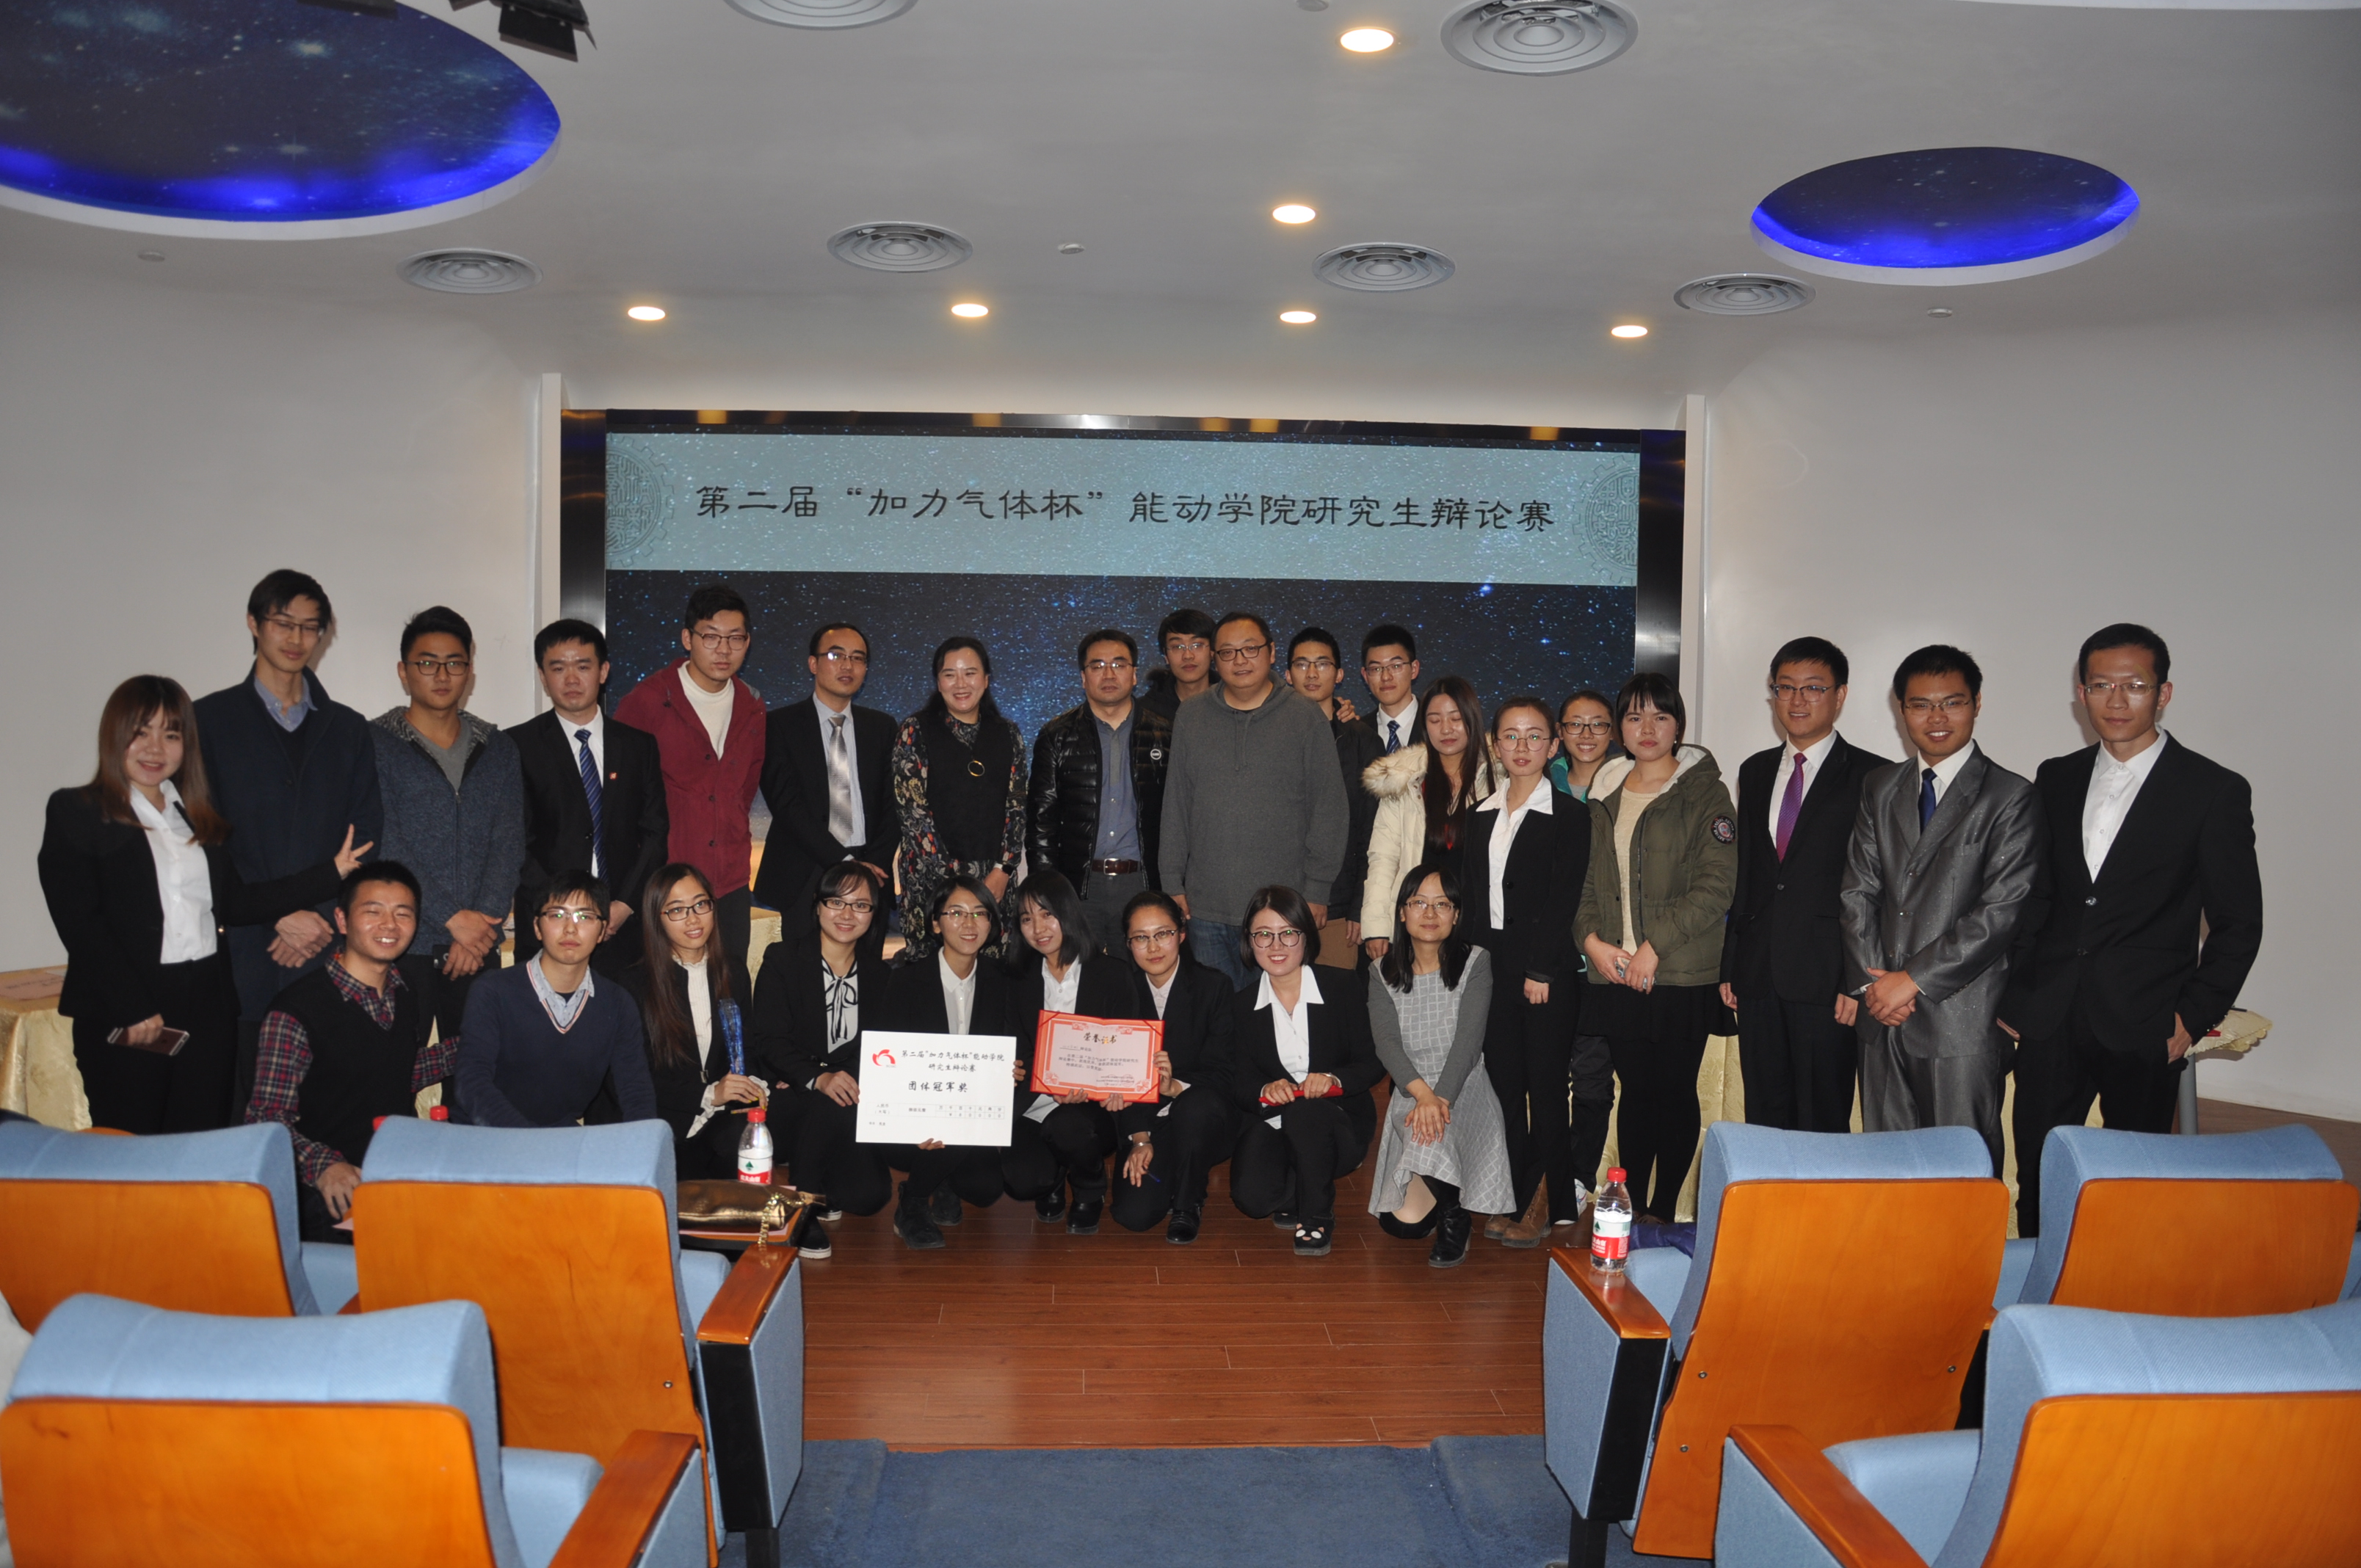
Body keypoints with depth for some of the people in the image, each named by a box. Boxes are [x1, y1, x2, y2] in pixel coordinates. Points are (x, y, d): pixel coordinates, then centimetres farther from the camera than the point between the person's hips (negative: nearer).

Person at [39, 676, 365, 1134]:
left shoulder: (203, 818, 15)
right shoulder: (75, 813, -1)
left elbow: (234, 903, 11)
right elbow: (80, 924, -9)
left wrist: (329, 874, 4)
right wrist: (133, 1011, -15)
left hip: (208, 1006, 5)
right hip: (123, 1018, -4)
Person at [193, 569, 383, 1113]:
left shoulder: (347, 728, 15)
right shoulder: (211, 718, 7)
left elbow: (365, 838, 9)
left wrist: (324, 919, -5)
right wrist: (282, 914, -8)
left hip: (330, 947, 2)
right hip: (247, 946, -2)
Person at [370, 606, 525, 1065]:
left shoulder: (498, 750, 13)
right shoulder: (374, 744, 2)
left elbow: (509, 846, 5)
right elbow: (384, 846, -7)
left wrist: (483, 922, -8)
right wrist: (452, 918, -12)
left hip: (479, 946, 3)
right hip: (401, 946, -3)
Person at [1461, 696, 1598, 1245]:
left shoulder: (1570, 816, -3)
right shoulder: (1481, 817, 12)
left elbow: (1564, 899, -9)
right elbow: (1470, 897, 12)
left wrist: (1541, 971, -14)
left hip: (1549, 972, -5)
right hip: (1492, 969, 5)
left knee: (1547, 1089, 0)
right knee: (1503, 1086, 7)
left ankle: (1548, 1206, 8)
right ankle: (1516, 1201, 15)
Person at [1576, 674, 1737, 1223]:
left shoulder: (1704, 792, -3)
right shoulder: (1606, 794, 13)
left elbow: (1717, 884, -11)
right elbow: (1587, 877, 15)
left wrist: (1654, 947, -15)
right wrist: (1592, 939, -2)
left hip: (1680, 976, -4)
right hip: (1614, 973, 4)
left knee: (1674, 1093, 3)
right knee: (1635, 1090, 9)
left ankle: (1664, 1213, 12)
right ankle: (1632, 1210, 17)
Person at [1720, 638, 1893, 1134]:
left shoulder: (1873, 777, -2)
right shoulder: (1755, 772, 15)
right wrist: (1730, 963, 11)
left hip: (1827, 980, -5)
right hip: (1758, 978, 5)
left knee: (1823, 1128, 0)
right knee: (1764, 1123, 10)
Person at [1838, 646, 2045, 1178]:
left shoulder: (2011, 799, -4)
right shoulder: (1880, 789, 13)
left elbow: (2003, 912, -12)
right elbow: (1857, 890, 10)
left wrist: (1914, 980, -13)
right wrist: (1873, 981, -3)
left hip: (1960, 1019, -5)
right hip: (1883, 1015, 5)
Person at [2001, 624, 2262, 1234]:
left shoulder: (2215, 791, -2)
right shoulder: (2055, 779, 9)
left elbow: (2238, 923, 0)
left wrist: (2194, 1016, -6)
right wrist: (2010, 991, 6)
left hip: (2144, 1029, -3)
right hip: (2047, 1021, 3)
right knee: (2038, 1180, 7)